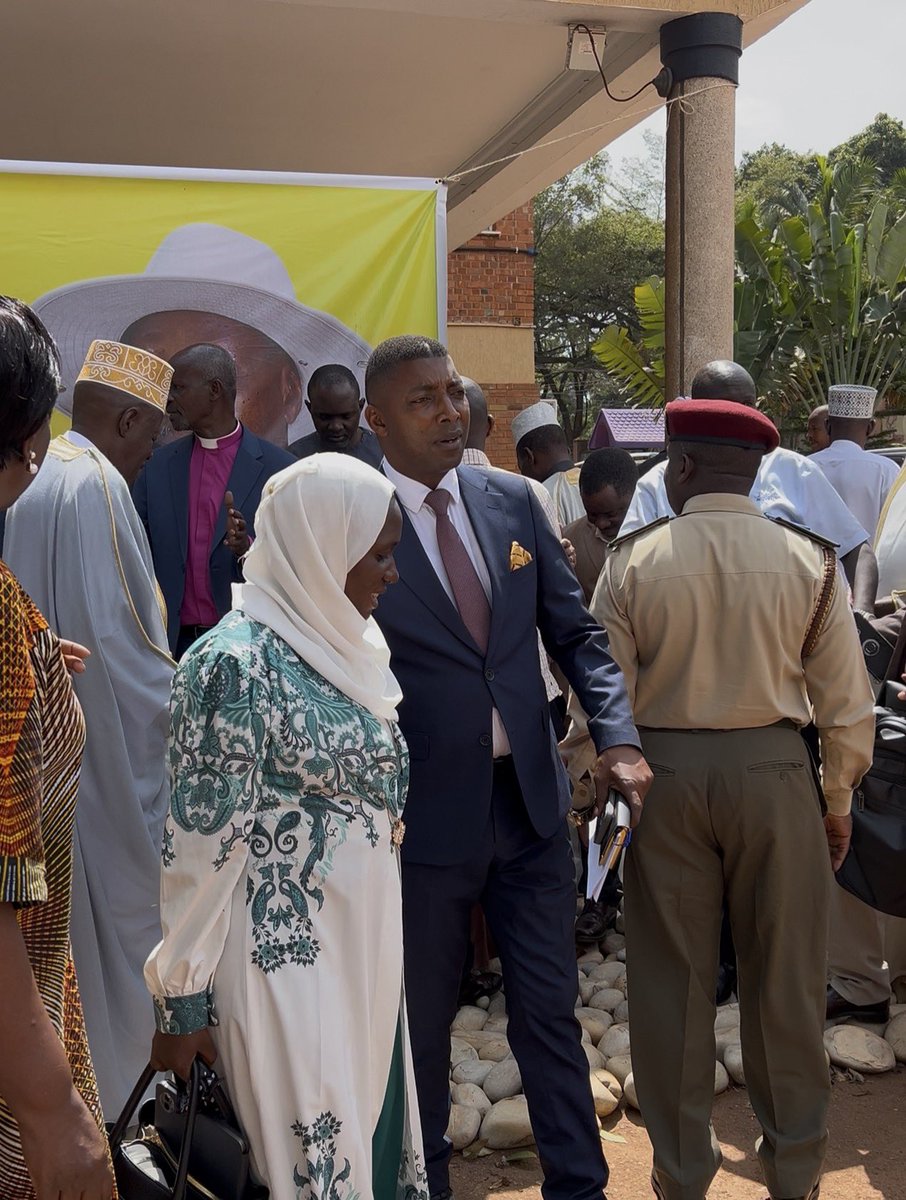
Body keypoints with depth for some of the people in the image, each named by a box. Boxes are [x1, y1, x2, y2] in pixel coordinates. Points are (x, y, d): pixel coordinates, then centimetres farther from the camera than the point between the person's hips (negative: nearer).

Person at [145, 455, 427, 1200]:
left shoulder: (344, 646, 7)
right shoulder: (238, 665, -18)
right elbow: (202, 844, -16)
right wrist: (181, 999, -11)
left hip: (366, 952, 8)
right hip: (284, 964, -8)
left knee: (371, 1139, 17)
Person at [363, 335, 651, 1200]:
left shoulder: (512, 501, 2)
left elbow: (575, 633, 5)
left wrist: (616, 737, -9)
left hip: (530, 799, 3)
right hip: (423, 813, -3)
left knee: (550, 1011, 14)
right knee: (421, 1021, 16)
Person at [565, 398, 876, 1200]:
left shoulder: (633, 561, -7)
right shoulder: (809, 559, -5)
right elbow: (846, 700, -2)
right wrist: (838, 800, 10)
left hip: (666, 773, 0)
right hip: (775, 772, 1)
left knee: (672, 979, 11)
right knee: (784, 976, 14)